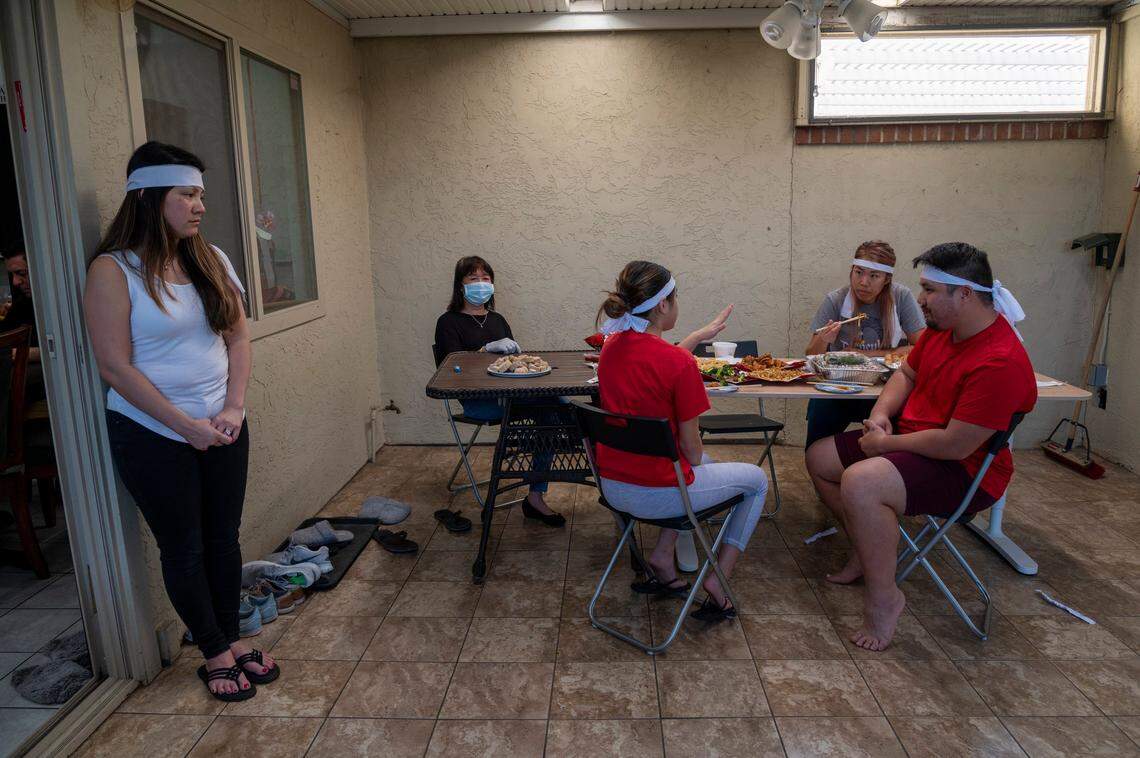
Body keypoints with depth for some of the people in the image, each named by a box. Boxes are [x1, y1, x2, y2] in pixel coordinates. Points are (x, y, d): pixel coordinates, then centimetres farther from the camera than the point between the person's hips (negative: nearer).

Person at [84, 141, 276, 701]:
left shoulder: (211, 260, 4)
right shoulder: (114, 270, -12)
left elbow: (238, 337, 6)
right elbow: (115, 366, -15)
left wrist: (233, 407, -7)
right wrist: (186, 425, -16)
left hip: (222, 428, 5)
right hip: (153, 436, -4)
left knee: (224, 538, 14)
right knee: (184, 549, 9)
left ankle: (232, 639, 32)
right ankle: (214, 653, 26)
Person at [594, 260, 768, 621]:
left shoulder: (612, 345, -2)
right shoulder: (680, 364, -23)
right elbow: (691, 447, -13)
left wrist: (701, 334, 27)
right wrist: (696, 461, 9)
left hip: (612, 487, 7)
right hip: (657, 494, -7)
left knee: (704, 465, 34)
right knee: (756, 479, 18)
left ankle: (663, 557, 25)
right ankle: (718, 581, 16)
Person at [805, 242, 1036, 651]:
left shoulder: (999, 362, -28)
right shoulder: (942, 328, 1)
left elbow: (955, 445, -30)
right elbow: (906, 373, 18)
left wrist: (886, 443, -17)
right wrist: (880, 414, -1)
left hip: (964, 470, -10)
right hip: (910, 440, 10)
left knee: (859, 483, -34)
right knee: (819, 457, 10)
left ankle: (882, 598, -15)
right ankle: (870, 550, 20)